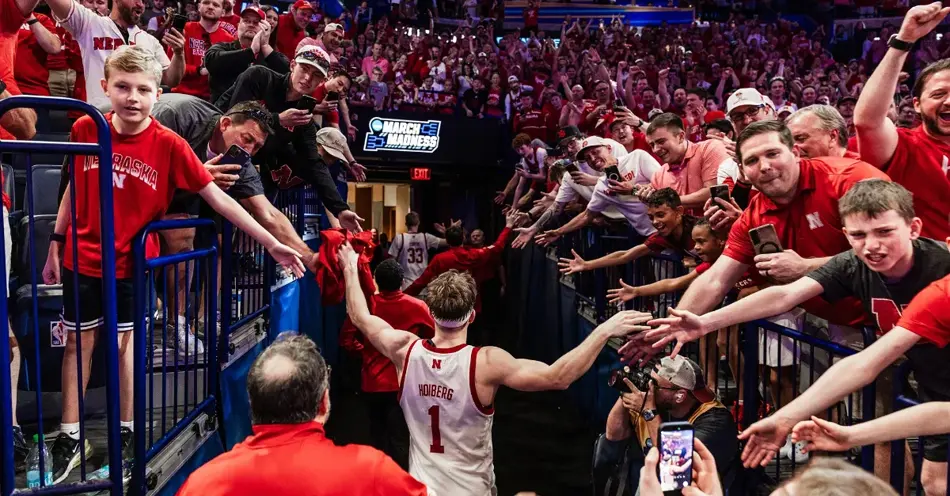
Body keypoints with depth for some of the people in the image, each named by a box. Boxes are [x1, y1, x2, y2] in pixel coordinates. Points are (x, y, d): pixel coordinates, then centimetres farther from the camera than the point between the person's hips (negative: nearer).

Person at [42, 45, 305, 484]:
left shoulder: (169, 145, -16)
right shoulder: (85, 129, -8)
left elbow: (218, 199, -16)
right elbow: (75, 188, 6)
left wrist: (272, 244, -18)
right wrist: (55, 245, 9)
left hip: (131, 261, -2)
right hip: (81, 258, 2)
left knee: (122, 341, 10)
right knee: (79, 340, 11)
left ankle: (126, 433, 27)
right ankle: (70, 437, 25)